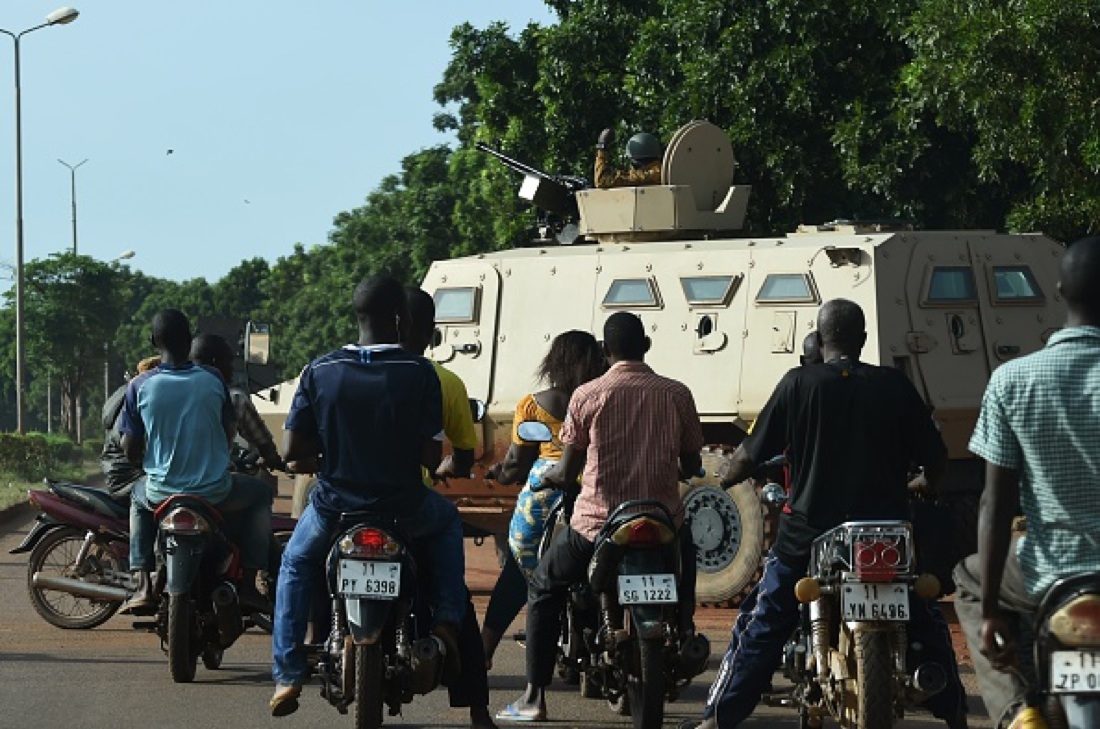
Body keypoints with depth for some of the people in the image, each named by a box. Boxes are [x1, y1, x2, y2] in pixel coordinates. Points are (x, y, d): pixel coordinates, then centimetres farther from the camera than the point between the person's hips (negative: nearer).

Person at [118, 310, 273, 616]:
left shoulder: (140, 386, -8)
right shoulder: (212, 380, -6)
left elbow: (129, 447, -3)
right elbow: (230, 430, 6)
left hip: (162, 493, 1)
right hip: (214, 493, -1)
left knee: (139, 496, 37)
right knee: (259, 493, 29)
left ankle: (142, 585, 23)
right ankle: (248, 582, 16)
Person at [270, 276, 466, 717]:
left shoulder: (320, 371, -7)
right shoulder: (419, 373, -11)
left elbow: (291, 451, -6)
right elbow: (431, 457, -12)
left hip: (334, 506, 1)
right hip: (403, 509, -1)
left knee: (295, 565, 30)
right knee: (447, 523, 34)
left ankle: (287, 675, 19)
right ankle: (446, 622, 18)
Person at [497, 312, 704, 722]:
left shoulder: (587, 396, -4)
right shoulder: (676, 395, 1)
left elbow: (568, 471, 1)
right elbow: (692, 465, 9)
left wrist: (548, 476, 24)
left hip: (597, 524, -2)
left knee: (543, 588, 19)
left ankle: (534, 697, 9)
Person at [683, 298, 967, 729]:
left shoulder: (798, 384, -6)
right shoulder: (893, 386, -1)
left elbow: (751, 455, -3)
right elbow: (935, 458, 4)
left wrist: (721, 484, 17)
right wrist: (926, 485, 27)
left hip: (807, 535, -1)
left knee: (759, 628, 11)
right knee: (925, 625, 19)